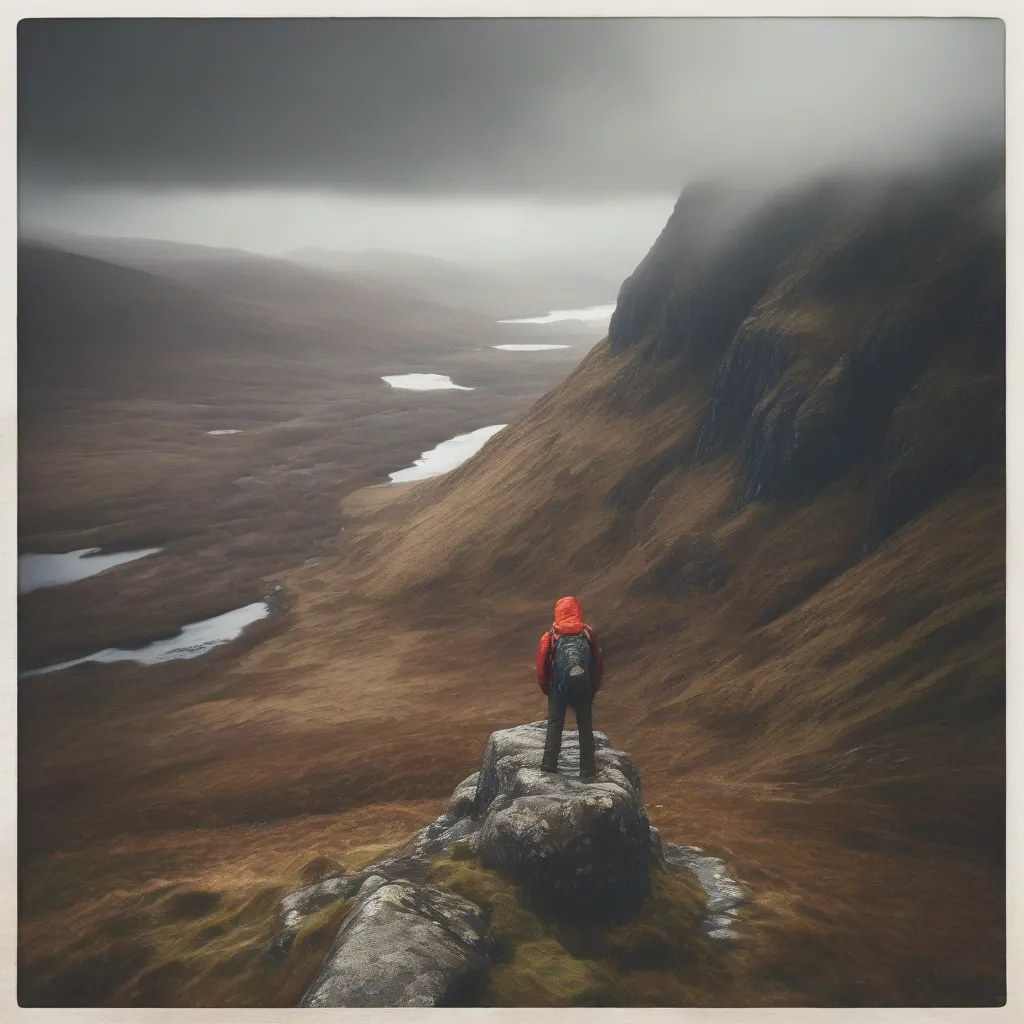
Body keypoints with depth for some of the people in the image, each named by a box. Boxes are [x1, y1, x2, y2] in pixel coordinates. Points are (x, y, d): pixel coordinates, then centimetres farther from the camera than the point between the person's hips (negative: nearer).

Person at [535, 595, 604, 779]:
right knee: (585, 726, 12)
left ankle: (550, 763, 16)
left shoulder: (550, 637, -2)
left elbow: (542, 666, -1)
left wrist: (546, 689, 14)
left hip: (559, 687, -1)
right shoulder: (589, 633, 2)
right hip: (584, 687, 1)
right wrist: (594, 687, 16)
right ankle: (587, 768, 14)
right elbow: (599, 663, 5)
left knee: (555, 724, 15)